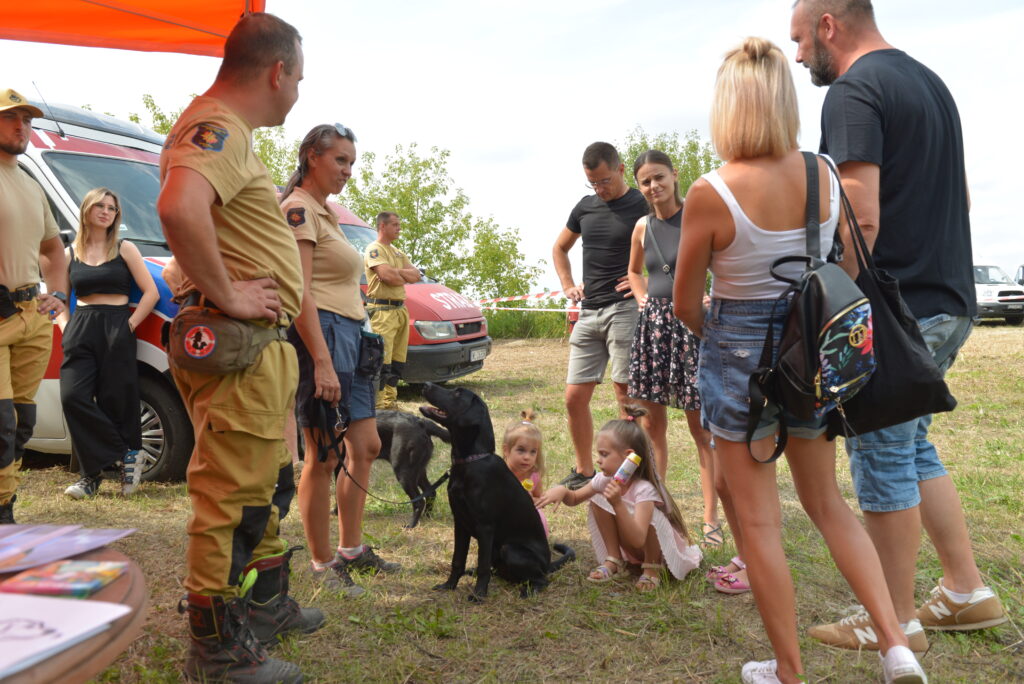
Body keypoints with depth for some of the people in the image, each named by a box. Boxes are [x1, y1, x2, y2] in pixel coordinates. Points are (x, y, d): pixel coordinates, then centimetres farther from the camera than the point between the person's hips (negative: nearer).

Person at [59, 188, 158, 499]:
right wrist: (65, 326, 3)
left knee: (116, 403, -5)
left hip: (116, 329, -3)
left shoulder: (124, 249, 7)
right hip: (80, 331, 3)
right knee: (73, 398, -12)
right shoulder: (69, 254, 15)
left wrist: (130, 324, -8)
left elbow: (151, 292, 1)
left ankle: (95, 472, 8)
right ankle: (126, 456, -3)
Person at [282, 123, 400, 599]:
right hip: (320, 333, -10)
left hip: (350, 334, 10)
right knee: (323, 457, -4)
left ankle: (352, 550, 25)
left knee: (365, 446, 14)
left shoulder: (324, 211, 21)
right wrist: (322, 362, -24)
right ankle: (323, 565, 8)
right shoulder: (298, 209, -9)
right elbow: (300, 292, -19)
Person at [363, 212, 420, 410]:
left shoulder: (397, 252, 23)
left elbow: (416, 275, 11)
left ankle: (390, 401, 18)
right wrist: (405, 276, 2)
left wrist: (396, 272, -6)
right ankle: (378, 404, -11)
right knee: (382, 361, -12)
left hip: (400, 309, 9)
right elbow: (387, 276, -19)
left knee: (397, 360, 10)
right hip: (382, 310, -9)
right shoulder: (374, 249, -4)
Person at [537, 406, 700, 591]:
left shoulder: (645, 489, -34)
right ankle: (614, 561, -2)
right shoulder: (604, 479, -12)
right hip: (632, 546, 6)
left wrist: (618, 504, -53)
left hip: (665, 550, -6)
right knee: (597, 500, -12)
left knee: (647, 515, -37)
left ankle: (653, 567, -11)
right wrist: (562, 491, -20)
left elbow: (638, 539, -42)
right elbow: (575, 498, 3)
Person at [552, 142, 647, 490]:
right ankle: (583, 472, 21)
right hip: (588, 313, 6)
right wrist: (568, 286, 15)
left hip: (624, 310, -6)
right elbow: (559, 248, 28)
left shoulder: (643, 206, -5)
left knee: (627, 396, -3)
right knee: (575, 397, 6)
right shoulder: (585, 207, 13)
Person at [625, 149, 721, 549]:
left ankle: (711, 518, 6)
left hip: (691, 325, -5)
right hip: (652, 325, 5)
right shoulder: (642, 227, 10)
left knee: (701, 426, -2)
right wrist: (644, 301, 12)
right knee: (652, 424, 9)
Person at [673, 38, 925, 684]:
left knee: (759, 521, 9)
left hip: (740, 360, -5)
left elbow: (686, 304, -8)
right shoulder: (828, 176, -4)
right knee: (829, 502, 23)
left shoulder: (711, 194, -19)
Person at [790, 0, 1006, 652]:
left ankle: (895, 622, 15)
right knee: (914, 447, 20)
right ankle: (968, 591, 26)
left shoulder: (854, 92, -13)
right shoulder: (930, 80, 17)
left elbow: (861, 219, -23)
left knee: (884, 460, 2)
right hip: (950, 299, 9)